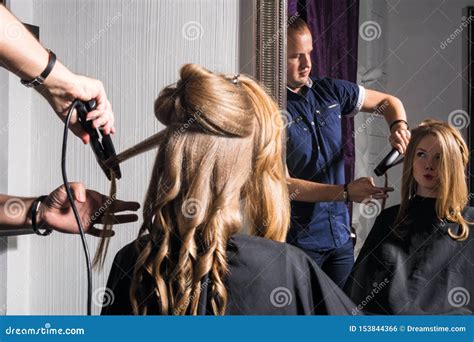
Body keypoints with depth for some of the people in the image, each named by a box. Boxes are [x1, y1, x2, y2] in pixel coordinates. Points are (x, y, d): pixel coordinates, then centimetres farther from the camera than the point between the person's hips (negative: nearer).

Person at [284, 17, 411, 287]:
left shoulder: (329, 91, 5)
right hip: (297, 240, -5)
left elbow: (388, 102, 19)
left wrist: (398, 126, -4)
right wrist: (345, 192, -21)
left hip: (340, 235, 6)